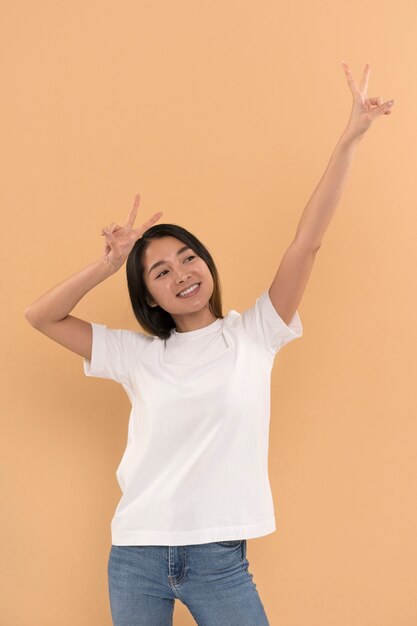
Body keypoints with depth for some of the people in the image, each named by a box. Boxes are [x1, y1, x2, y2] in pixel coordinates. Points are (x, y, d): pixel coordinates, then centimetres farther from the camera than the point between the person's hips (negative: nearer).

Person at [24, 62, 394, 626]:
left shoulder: (254, 335, 1)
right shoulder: (137, 354, 5)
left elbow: (307, 241, -6)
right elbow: (40, 316, 5)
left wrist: (351, 137, -11)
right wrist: (109, 263, -5)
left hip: (221, 560, -1)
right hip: (135, 558, 2)